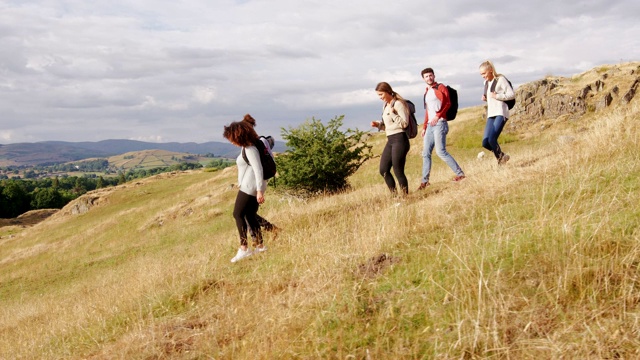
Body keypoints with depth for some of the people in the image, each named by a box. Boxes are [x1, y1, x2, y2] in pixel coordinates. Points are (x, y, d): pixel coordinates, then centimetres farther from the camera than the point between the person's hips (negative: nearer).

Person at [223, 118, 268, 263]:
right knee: (250, 215, 13)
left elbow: (258, 169, -23)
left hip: (250, 187, -10)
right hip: (252, 187, 10)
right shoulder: (248, 147, 12)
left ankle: (244, 248, -8)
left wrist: (259, 190, -26)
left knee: (238, 214, -6)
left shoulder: (250, 149, -17)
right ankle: (259, 245, 16)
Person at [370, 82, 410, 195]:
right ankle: (394, 194, 18)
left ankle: (405, 195, 6)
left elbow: (404, 123, -14)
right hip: (390, 140, 9)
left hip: (399, 139, -9)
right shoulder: (385, 106, 16)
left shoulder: (398, 104, -9)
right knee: (383, 170, 7)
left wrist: (393, 113, -19)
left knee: (398, 171, -7)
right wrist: (378, 124, 7)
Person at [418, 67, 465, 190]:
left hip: (439, 123, -8)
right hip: (430, 125, 8)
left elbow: (448, 103, -12)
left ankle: (460, 173, -8)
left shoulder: (441, 88, -1)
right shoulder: (427, 92, 21)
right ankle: (424, 181, 9)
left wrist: (438, 116, -23)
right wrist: (424, 127, 20)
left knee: (441, 151, -15)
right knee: (426, 153, 5)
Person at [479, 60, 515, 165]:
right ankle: (502, 156, 19)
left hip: (501, 113, -8)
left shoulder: (501, 80, -5)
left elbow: (512, 95, -7)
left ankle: (501, 157, 4)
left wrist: (497, 96, -16)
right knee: (485, 143, -3)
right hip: (491, 114, 8)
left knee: (492, 139, -21)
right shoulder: (486, 82, 17)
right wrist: (485, 98, 8)